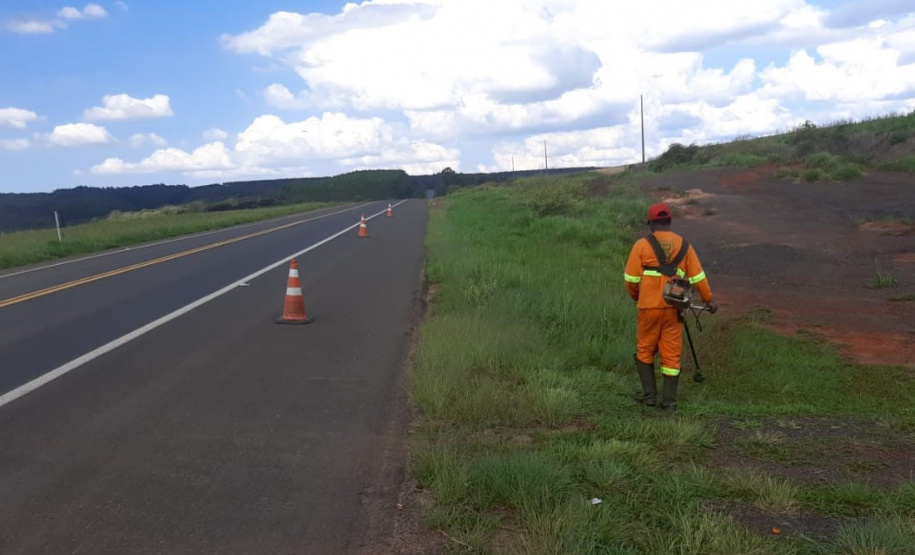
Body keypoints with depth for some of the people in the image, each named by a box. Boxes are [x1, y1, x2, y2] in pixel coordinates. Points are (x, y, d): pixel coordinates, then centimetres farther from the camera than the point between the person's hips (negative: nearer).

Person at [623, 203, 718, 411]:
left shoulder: (642, 245, -6)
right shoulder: (684, 245, 2)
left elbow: (631, 278, -5)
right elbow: (697, 277, 4)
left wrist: (635, 296, 15)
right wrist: (708, 299, 17)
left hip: (649, 307, -2)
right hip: (673, 308, 2)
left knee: (645, 351, 15)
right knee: (671, 355, 9)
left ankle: (649, 395, 17)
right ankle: (669, 401, 13)